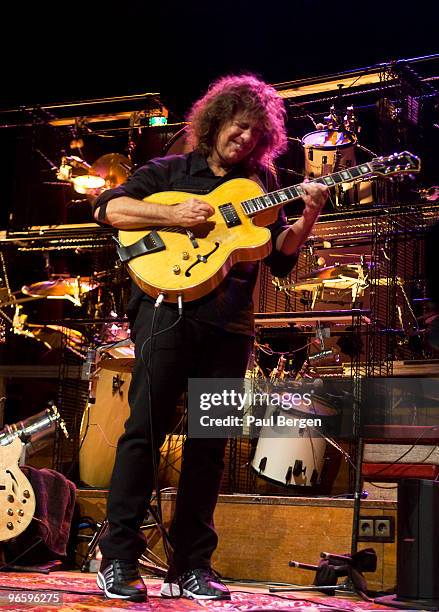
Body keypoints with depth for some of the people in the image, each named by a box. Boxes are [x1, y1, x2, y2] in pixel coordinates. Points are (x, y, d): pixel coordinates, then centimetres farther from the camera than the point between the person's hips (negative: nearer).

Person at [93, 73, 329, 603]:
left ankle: (190, 568, 8)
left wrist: (308, 218, -6)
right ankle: (118, 562, -4)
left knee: (209, 443, 2)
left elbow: (280, 253, 13)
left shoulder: (258, 185, 21)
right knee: (145, 429, -8)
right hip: (168, 307, -3)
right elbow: (107, 209, 1)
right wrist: (173, 215, -11)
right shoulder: (169, 171, 13)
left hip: (230, 322, 4)